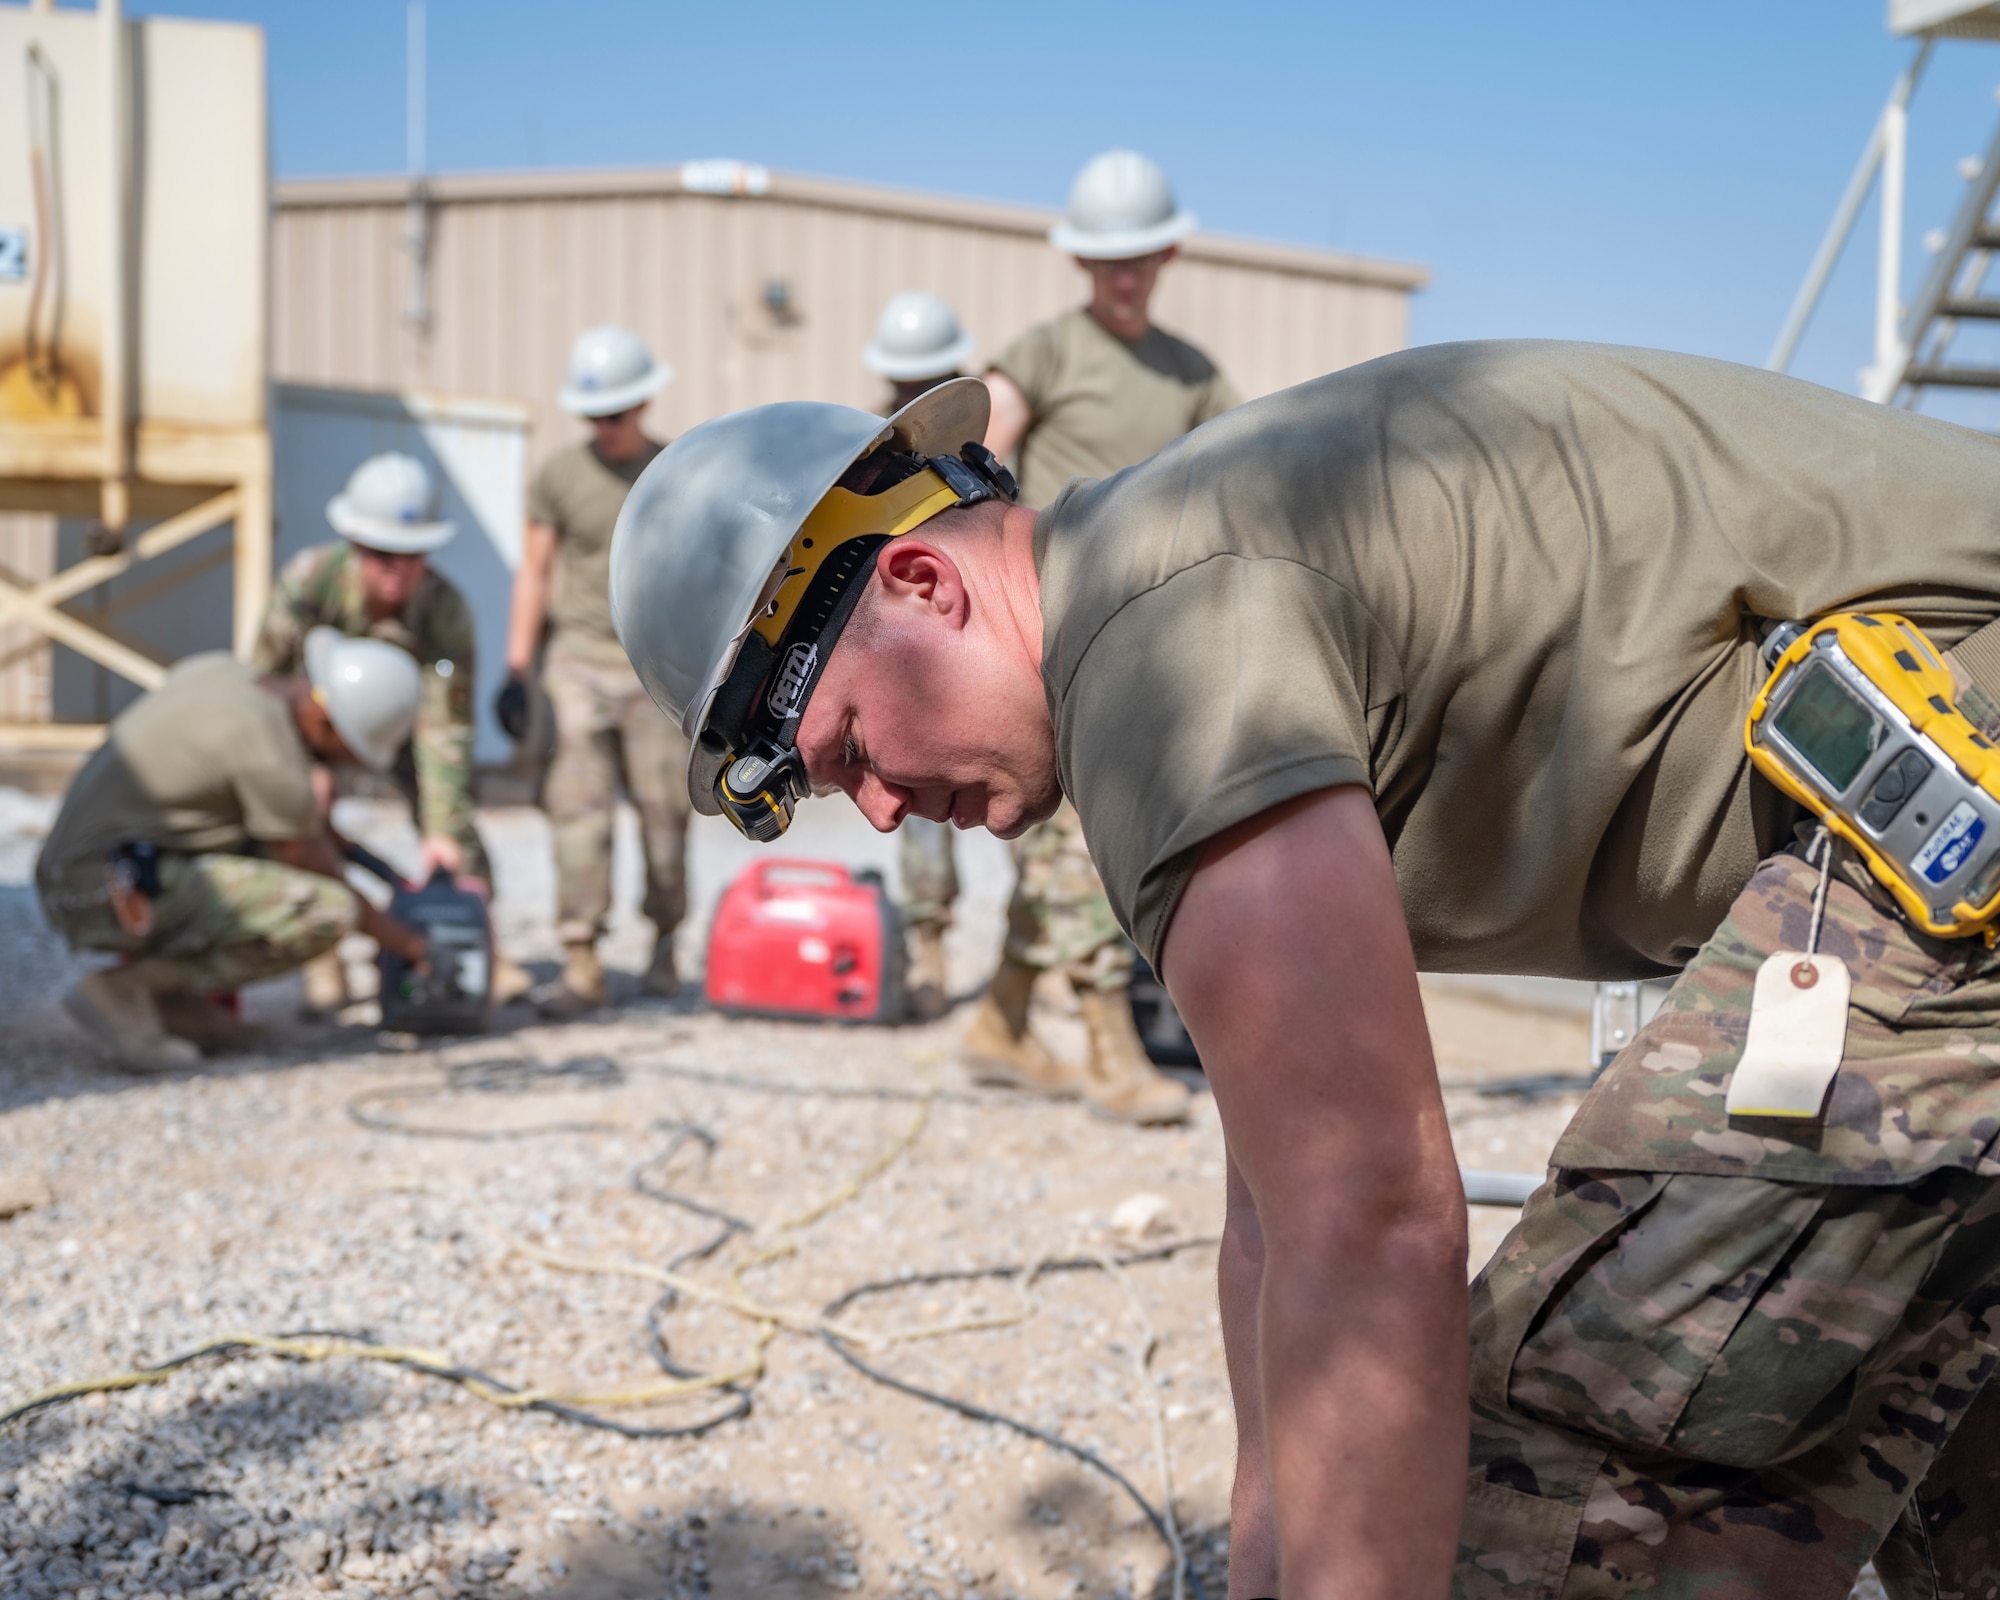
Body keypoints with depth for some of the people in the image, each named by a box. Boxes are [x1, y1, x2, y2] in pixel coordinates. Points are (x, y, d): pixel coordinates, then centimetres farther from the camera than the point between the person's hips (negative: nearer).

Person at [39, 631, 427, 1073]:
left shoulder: (217, 669, 8)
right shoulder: (274, 759, -18)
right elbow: (322, 891, -8)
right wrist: (403, 941, 9)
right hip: (127, 898, -10)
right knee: (328, 916, -19)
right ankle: (125, 990, -10)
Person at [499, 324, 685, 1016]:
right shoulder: (559, 474, 5)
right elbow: (534, 574, 7)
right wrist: (516, 671, 2)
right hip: (579, 660, 0)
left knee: (663, 810, 1)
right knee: (579, 810, -7)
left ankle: (663, 942, 23)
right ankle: (581, 965, -5)